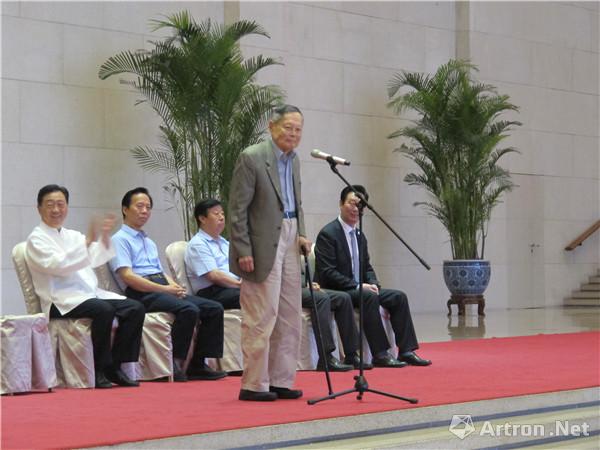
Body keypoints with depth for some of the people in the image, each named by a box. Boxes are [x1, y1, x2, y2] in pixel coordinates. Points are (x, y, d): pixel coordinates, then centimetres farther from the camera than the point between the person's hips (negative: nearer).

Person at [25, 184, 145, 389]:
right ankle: (100, 370, -23)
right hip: (61, 301, -7)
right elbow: (57, 265, -18)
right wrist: (88, 240, -23)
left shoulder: (72, 235, 23)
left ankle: (115, 365, -9)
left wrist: (104, 237, -7)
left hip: (89, 293, 8)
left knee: (135, 309, -12)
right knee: (103, 310, -34)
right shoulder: (37, 239, 0)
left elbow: (95, 259, 12)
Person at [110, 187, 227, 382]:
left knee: (214, 308, -8)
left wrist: (175, 287, 2)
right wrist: (164, 288, -16)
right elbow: (127, 276, -11)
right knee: (189, 310, -32)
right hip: (142, 294, -8)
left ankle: (197, 365, -11)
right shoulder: (120, 239, 2)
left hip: (163, 290, 9)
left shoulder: (149, 242, 30)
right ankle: (175, 364, -25)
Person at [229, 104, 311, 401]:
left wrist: (301, 235, 8)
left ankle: (280, 381, 16)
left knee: (290, 318, 9)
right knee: (261, 318, -5)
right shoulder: (252, 158, -10)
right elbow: (238, 209, -12)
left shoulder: (293, 160, 13)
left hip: (288, 243, 8)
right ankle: (254, 385, 2)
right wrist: (243, 251, -16)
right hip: (263, 246, -8)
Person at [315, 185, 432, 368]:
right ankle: (380, 354, -31)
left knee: (398, 297, -6)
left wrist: (373, 284, -4)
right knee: (369, 297, -33)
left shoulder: (360, 236, 15)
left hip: (358, 289, 9)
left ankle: (406, 351, -9)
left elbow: (367, 267, 19)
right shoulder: (328, 234, -11)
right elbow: (327, 273, -18)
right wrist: (357, 286, -22)